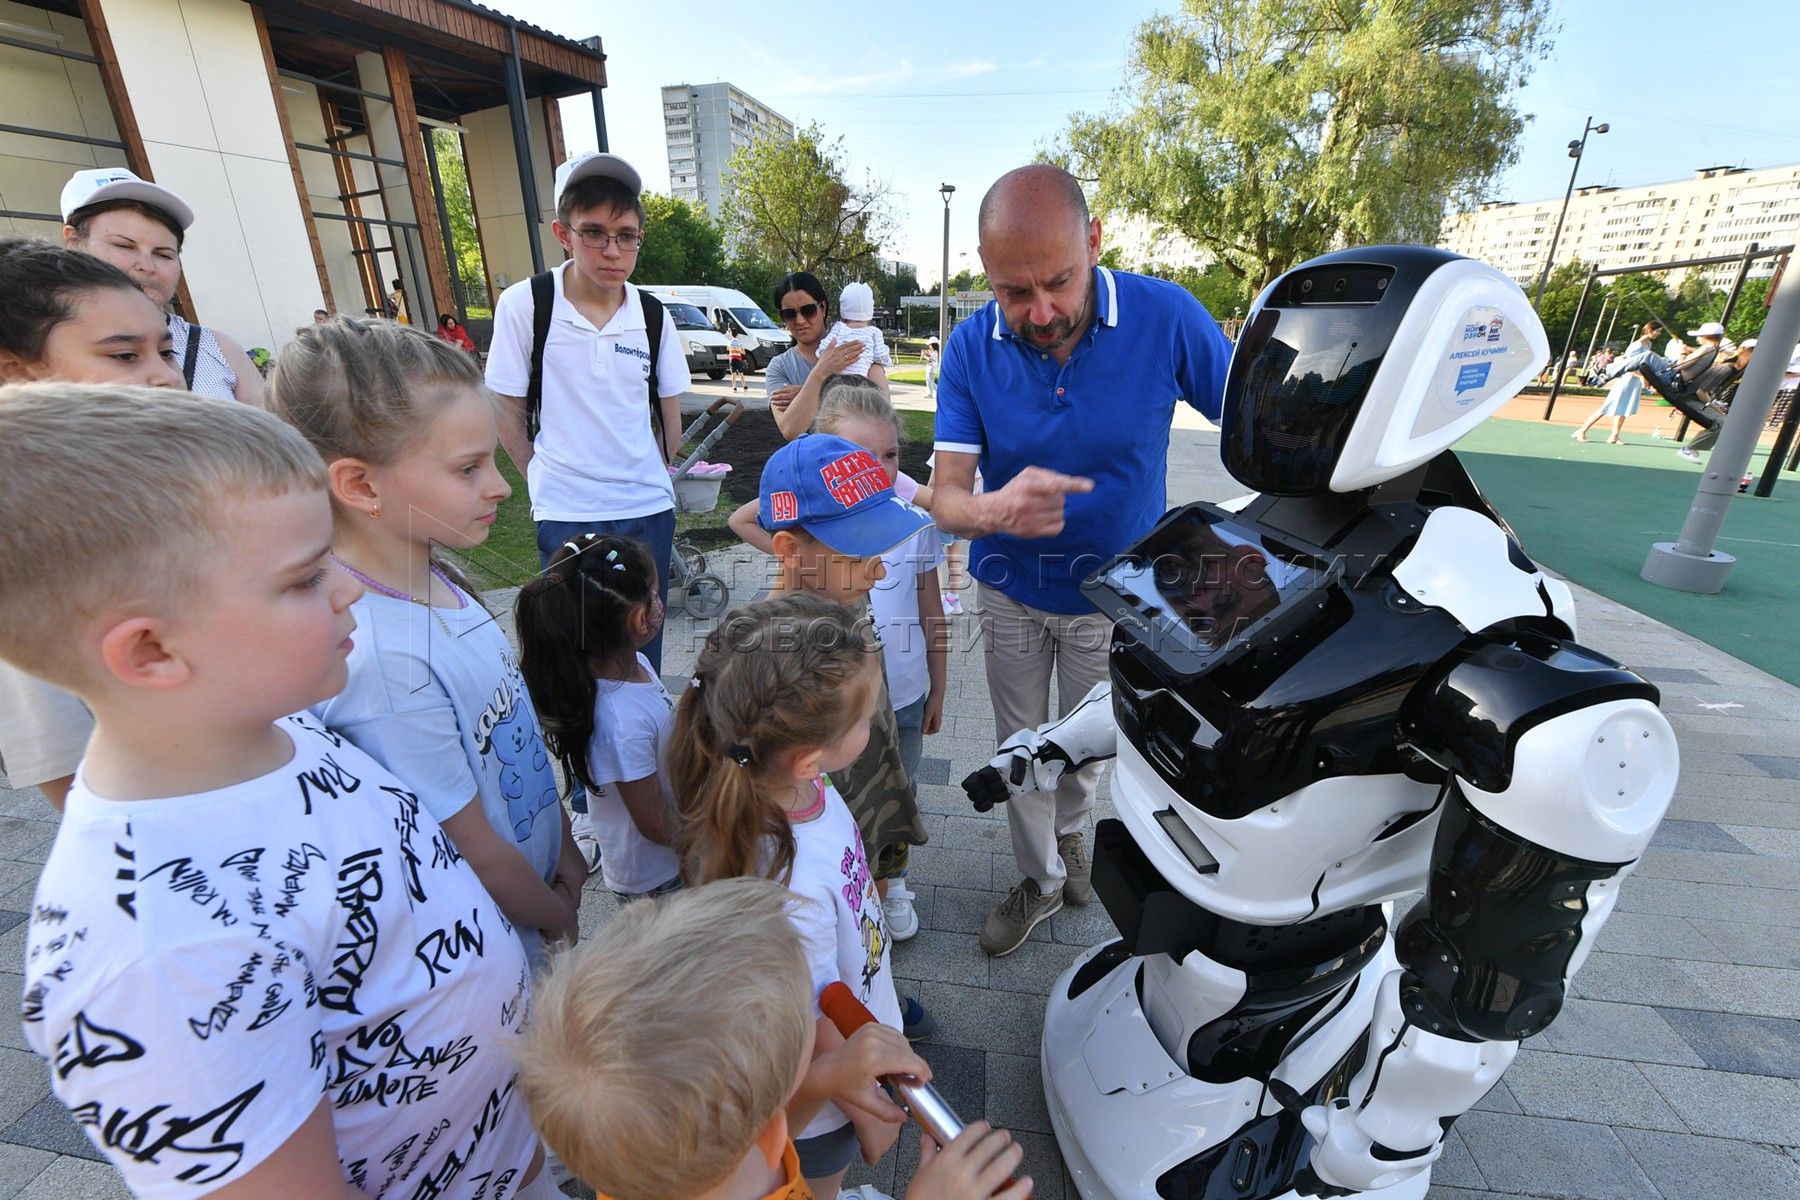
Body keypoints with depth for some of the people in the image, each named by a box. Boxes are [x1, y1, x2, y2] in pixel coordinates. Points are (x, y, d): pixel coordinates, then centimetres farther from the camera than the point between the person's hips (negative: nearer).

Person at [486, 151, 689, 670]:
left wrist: (651, 479, 8)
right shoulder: (523, 305, -6)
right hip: (565, 515, -2)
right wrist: (543, 481, 0)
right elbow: (507, 411, 1)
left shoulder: (654, 318, 2)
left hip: (648, 510, 3)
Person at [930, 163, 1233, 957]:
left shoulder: (1165, 317, -21)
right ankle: (1041, 879, 43)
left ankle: (1067, 832, 56)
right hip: (1011, 589, 1)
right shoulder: (971, 349, -17)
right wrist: (993, 510, -45)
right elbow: (946, 497, -21)